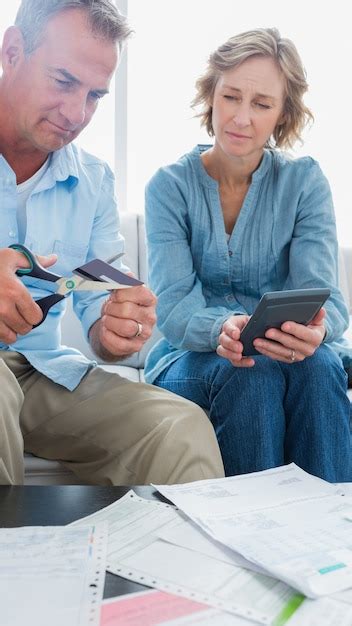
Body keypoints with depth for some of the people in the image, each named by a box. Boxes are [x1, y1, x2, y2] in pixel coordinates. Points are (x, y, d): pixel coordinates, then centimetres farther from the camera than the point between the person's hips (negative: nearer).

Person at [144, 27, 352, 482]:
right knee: (249, 374, -33)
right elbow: (172, 306, -14)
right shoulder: (170, 185, -4)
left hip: (283, 354, 1)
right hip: (190, 356, -1)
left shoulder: (305, 181, -1)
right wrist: (222, 329, -38)